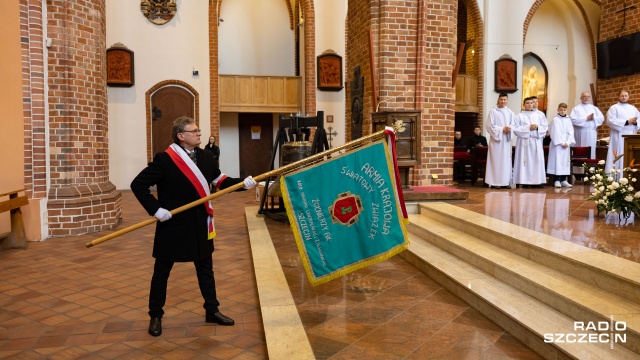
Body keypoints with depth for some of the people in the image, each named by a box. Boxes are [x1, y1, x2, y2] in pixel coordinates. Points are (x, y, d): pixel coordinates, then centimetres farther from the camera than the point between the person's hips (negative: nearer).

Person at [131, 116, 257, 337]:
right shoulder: (164, 159, -15)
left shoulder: (205, 156, 3)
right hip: (173, 225, -5)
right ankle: (155, 316, 26)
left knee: (205, 268, 14)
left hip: (199, 224, 5)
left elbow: (220, 181, 6)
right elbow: (138, 185, -14)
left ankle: (212, 310, 28)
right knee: (161, 272, 9)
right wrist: (155, 209, -20)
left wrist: (243, 183, -9)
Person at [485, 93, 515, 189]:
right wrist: (501, 129, -13)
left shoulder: (510, 112, 13)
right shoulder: (493, 111, -1)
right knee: (495, 160, -6)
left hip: (506, 140, 4)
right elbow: (489, 125, -6)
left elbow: (513, 124, 10)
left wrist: (509, 128, -13)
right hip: (496, 139, -4)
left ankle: (504, 182, 5)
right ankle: (494, 182, -4)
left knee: (506, 160, 2)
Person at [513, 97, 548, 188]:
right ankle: (525, 181, -5)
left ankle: (536, 181, 5)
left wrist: (537, 127, -8)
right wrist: (528, 128, -14)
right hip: (524, 141, -4)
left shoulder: (538, 116, 15)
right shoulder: (520, 116, 2)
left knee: (537, 160, 0)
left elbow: (545, 126, 11)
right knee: (526, 161, -7)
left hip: (536, 141, 4)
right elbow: (516, 129, -6)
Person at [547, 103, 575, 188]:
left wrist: (568, 142, -6)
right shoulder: (555, 119, -3)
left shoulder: (568, 120, 11)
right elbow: (556, 133, -8)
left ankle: (563, 180, 10)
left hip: (566, 144, 5)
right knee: (557, 161, -6)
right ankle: (556, 180, -3)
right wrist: (562, 143, -12)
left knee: (565, 161, 5)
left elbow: (571, 132, 7)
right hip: (557, 144, -5)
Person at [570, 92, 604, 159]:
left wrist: (594, 118, -10)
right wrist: (586, 118, -12)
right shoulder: (576, 108, 3)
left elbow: (601, 118, 9)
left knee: (591, 151, 2)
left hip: (592, 133, 4)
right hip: (581, 133, -4)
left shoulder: (594, 108, 17)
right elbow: (573, 120, -12)